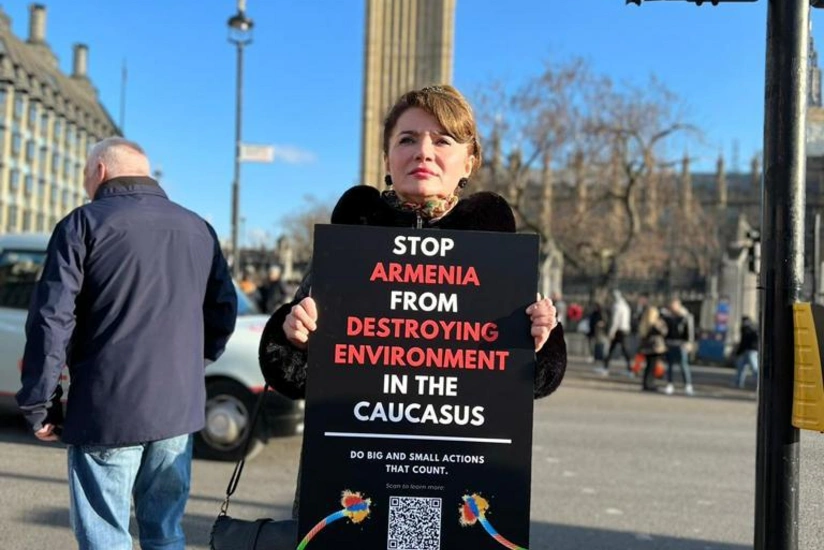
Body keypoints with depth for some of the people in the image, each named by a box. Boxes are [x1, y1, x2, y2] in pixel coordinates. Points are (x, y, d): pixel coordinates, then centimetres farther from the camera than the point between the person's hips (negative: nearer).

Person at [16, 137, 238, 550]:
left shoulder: (85, 223, -2)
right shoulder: (199, 229, 12)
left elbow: (52, 318, -9)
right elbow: (224, 309, 14)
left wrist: (40, 404, -3)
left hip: (106, 410, -5)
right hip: (179, 408, 5)